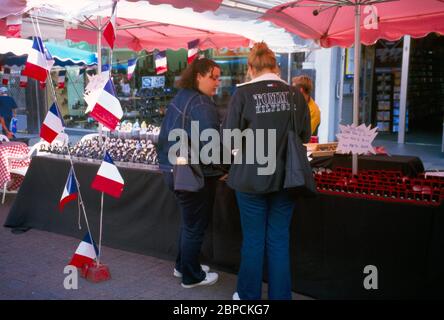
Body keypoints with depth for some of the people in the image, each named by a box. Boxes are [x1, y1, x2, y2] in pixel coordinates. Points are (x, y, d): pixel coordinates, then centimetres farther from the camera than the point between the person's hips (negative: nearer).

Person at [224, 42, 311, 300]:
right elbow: (305, 136, 7)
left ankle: (249, 296, 28)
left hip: (251, 177, -2)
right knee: (279, 240, 14)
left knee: (253, 239, 12)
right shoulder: (295, 94, -2)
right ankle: (280, 295, 25)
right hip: (285, 177, 2)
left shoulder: (243, 93, -11)